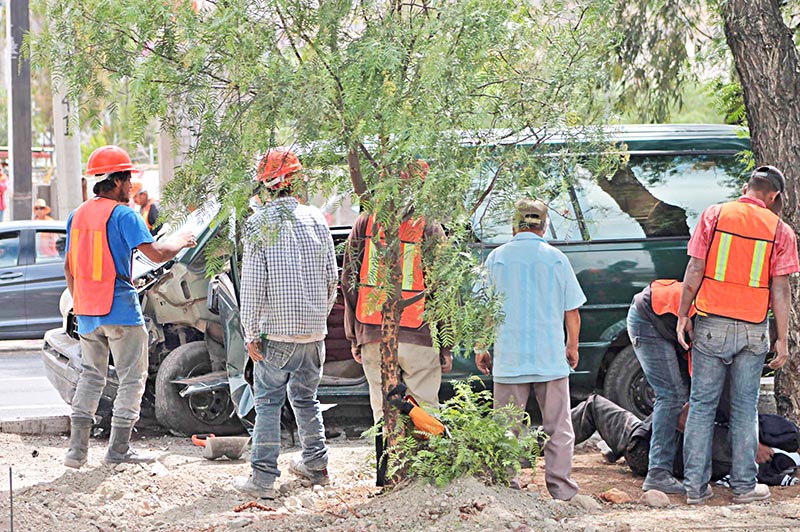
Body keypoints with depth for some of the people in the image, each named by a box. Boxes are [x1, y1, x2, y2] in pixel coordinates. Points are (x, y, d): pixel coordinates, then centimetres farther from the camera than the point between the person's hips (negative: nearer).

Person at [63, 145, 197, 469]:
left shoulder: (77, 216, 10)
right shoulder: (122, 215, -12)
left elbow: (69, 266, 15)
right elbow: (156, 254, -20)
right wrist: (180, 242, -1)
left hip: (86, 310, 7)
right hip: (120, 309, -7)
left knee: (91, 376, 15)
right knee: (132, 377, 3)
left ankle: (77, 448, 8)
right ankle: (119, 450, 2)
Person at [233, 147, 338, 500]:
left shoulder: (260, 223, -9)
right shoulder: (316, 219, 3)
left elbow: (253, 283, -12)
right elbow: (332, 277, 8)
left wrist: (250, 334, -7)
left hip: (276, 331, -4)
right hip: (314, 331, 4)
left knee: (268, 403, -1)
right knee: (306, 399, 19)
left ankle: (263, 478, -4)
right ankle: (316, 465, 27)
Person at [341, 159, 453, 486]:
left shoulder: (365, 224, 3)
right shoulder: (429, 230, -6)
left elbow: (349, 283, 7)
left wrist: (354, 337, 14)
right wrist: (445, 347, 1)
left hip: (373, 336, 3)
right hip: (417, 337, -3)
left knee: (382, 409, 10)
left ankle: (385, 479, 11)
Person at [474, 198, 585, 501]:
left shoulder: (497, 258, 0)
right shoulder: (556, 259, 0)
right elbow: (572, 311, 5)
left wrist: (480, 348, 11)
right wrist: (572, 347, 18)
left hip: (509, 359, 0)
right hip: (551, 357, 0)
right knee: (558, 427, 7)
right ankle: (560, 487, 5)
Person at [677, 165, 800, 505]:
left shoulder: (714, 215, 0)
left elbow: (694, 270, -3)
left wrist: (683, 315, 4)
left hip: (711, 324, 0)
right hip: (753, 330, 0)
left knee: (702, 404, 6)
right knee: (745, 407, 9)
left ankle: (696, 486, 5)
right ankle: (744, 486, 12)